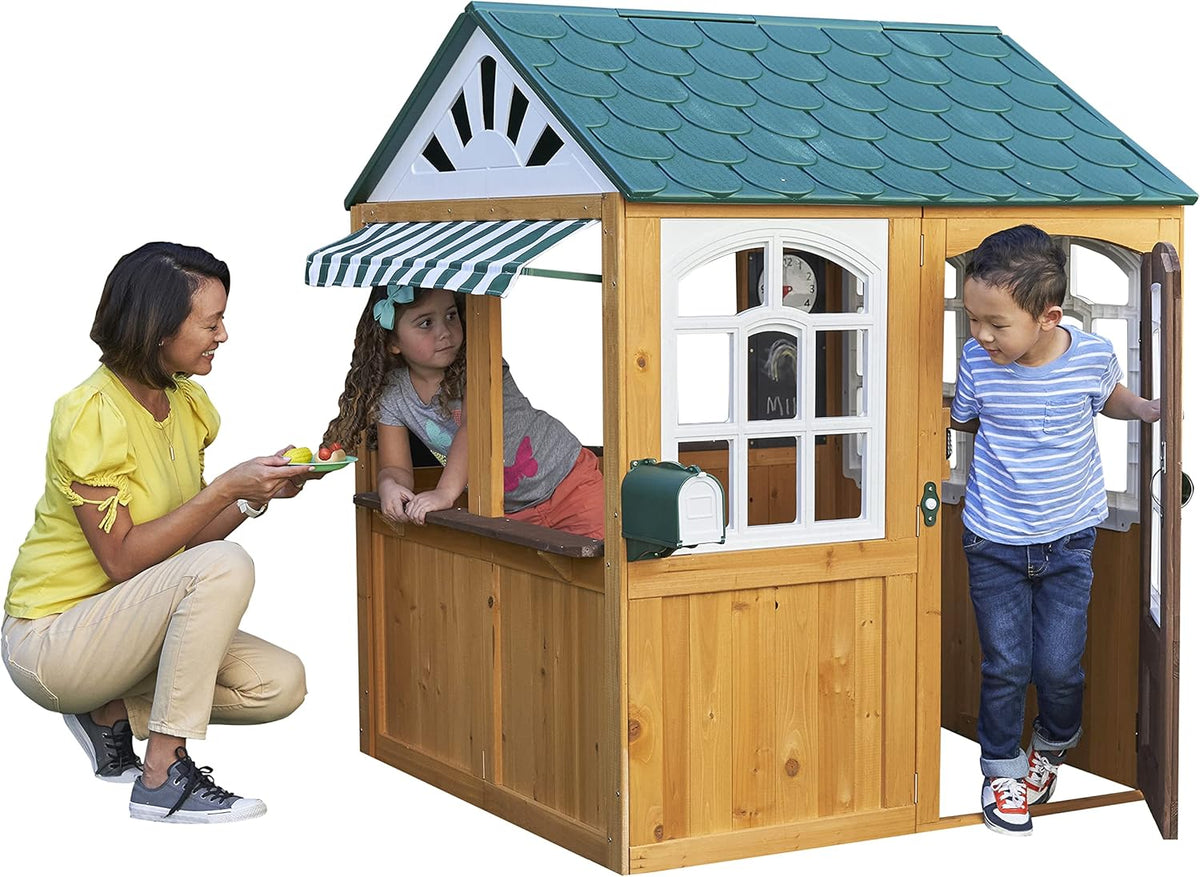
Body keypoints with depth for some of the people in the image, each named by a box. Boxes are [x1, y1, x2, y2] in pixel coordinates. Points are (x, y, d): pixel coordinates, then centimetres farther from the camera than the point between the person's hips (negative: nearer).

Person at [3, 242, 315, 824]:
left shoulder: (187, 403, 5)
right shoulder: (90, 414, -21)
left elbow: (187, 536, 6)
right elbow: (122, 559, -24)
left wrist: (257, 496, -11)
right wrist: (226, 487, -26)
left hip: (125, 620, 8)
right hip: (48, 639, -8)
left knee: (282, 683, -9)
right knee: (225, 566, -31)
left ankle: (111, 713, 8)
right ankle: (163, 781, -23)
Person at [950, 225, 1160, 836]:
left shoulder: (1092, 356, -14)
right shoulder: (977, 362, -13)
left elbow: (1111, 398, 10)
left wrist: (1148, 409, -7)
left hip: (1068, 540, 0)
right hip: (994, 543, 0)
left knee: (1059, 665, 2)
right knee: (1005, 665, 5)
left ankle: (1052, 747, 34)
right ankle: (1003, 768, 28)